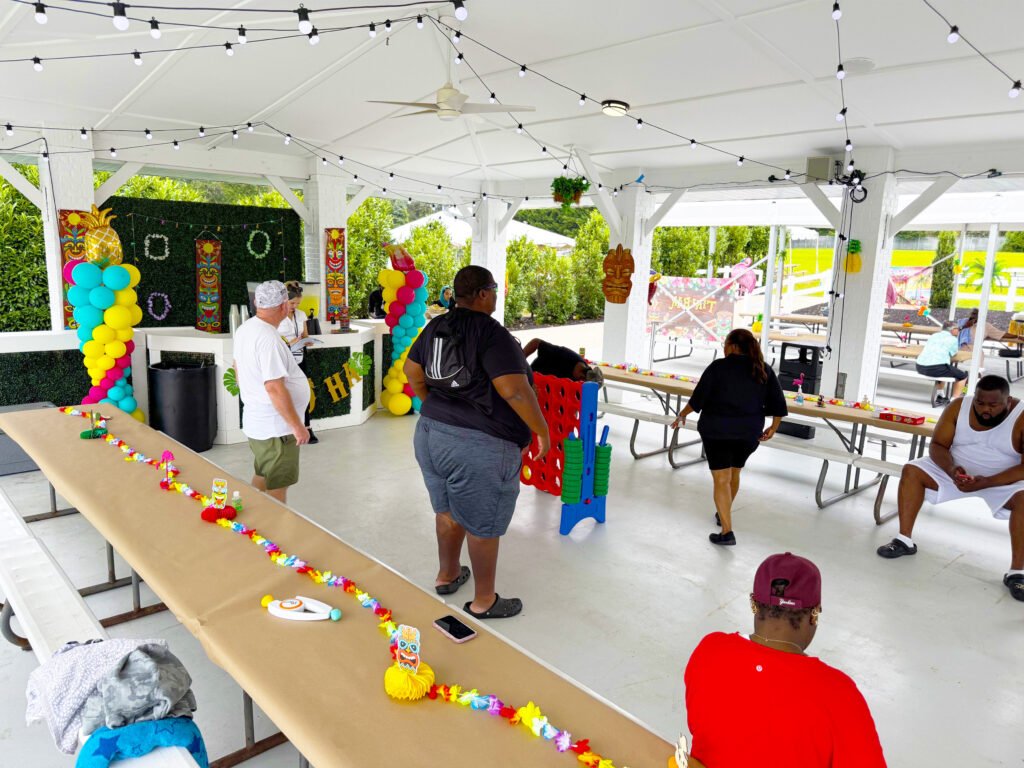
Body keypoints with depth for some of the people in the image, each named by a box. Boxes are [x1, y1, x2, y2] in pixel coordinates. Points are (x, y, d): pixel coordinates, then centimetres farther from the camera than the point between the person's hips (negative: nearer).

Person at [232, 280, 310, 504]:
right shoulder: (269, 339, -25)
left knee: (262, 477, 23)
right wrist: (297, 425, -21)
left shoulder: (244, 329, 4)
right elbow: (274, 388, -28)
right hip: (276, 428, -9)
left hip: (255, 421, 9)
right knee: (277, 488, 4)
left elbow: (238, 369, 17)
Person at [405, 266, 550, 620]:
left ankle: (447, 575, 44)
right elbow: (514, 390, -25)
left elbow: (412, 371, 17)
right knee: (483, 525, 8)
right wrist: (542, 429, -13)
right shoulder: (492, 334, -18)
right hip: (479, 446, -8)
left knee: (447, 510, 25)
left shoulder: (436, 326, 7)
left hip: (430, 432, 8)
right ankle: (484, 601, 24)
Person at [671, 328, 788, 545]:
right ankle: (723, 515, 42)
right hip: (749, 433, 5)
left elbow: (698, 398, -9)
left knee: (721, 479, -2)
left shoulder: (718, 367, -9)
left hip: (717, 430, -5)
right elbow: (778, 404, 3)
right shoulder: (764, 370, 3)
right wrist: (773, 427, 17)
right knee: (734, 473, 24)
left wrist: (682, 415, 6)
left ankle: (727, 532, -8)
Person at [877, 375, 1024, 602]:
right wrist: (951, 469, -29)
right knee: (912, 471, -15)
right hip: (958, 471, 4)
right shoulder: (958, 407, -10)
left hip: (1005, 480, -3)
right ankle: (904, 540, -11)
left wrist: (986, 482, -35)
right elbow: (937, 445, -9)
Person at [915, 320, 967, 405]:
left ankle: (939, 397, 37)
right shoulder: (953, 339, 5)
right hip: (936, 368, -7)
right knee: (963, 376, 16)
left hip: (920, 368, 7)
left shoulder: (933, 336, 20)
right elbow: (953, 354, 8)